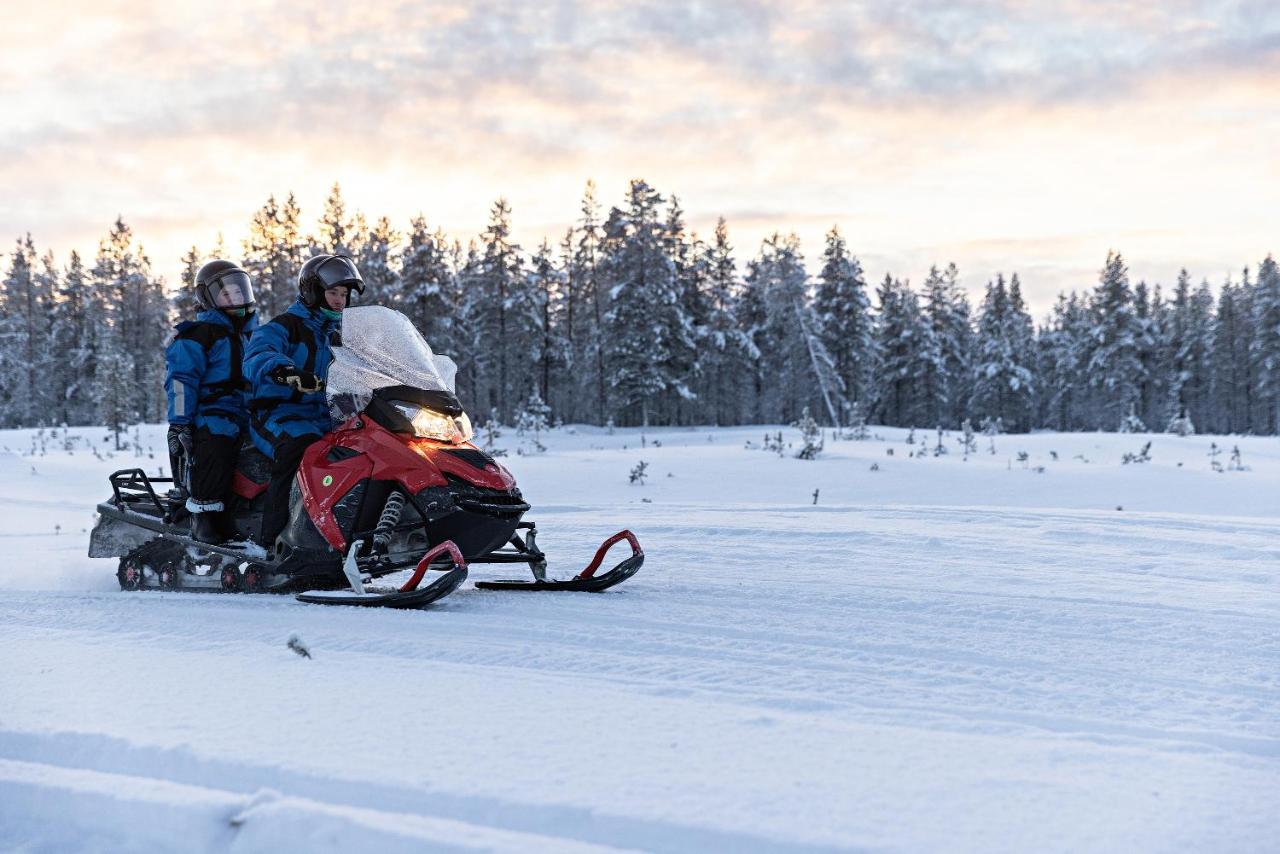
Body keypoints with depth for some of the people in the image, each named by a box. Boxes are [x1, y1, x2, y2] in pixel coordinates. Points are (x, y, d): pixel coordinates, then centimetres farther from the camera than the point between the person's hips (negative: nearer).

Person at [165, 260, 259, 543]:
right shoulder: (197, 335, -1)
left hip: (246, 415, 7)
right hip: (212, 413, -7)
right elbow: (180, 379, -10)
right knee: (215, 447, -38)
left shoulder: (249, 334, 25)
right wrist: (179, 422, -20)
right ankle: (203, 512, -31)